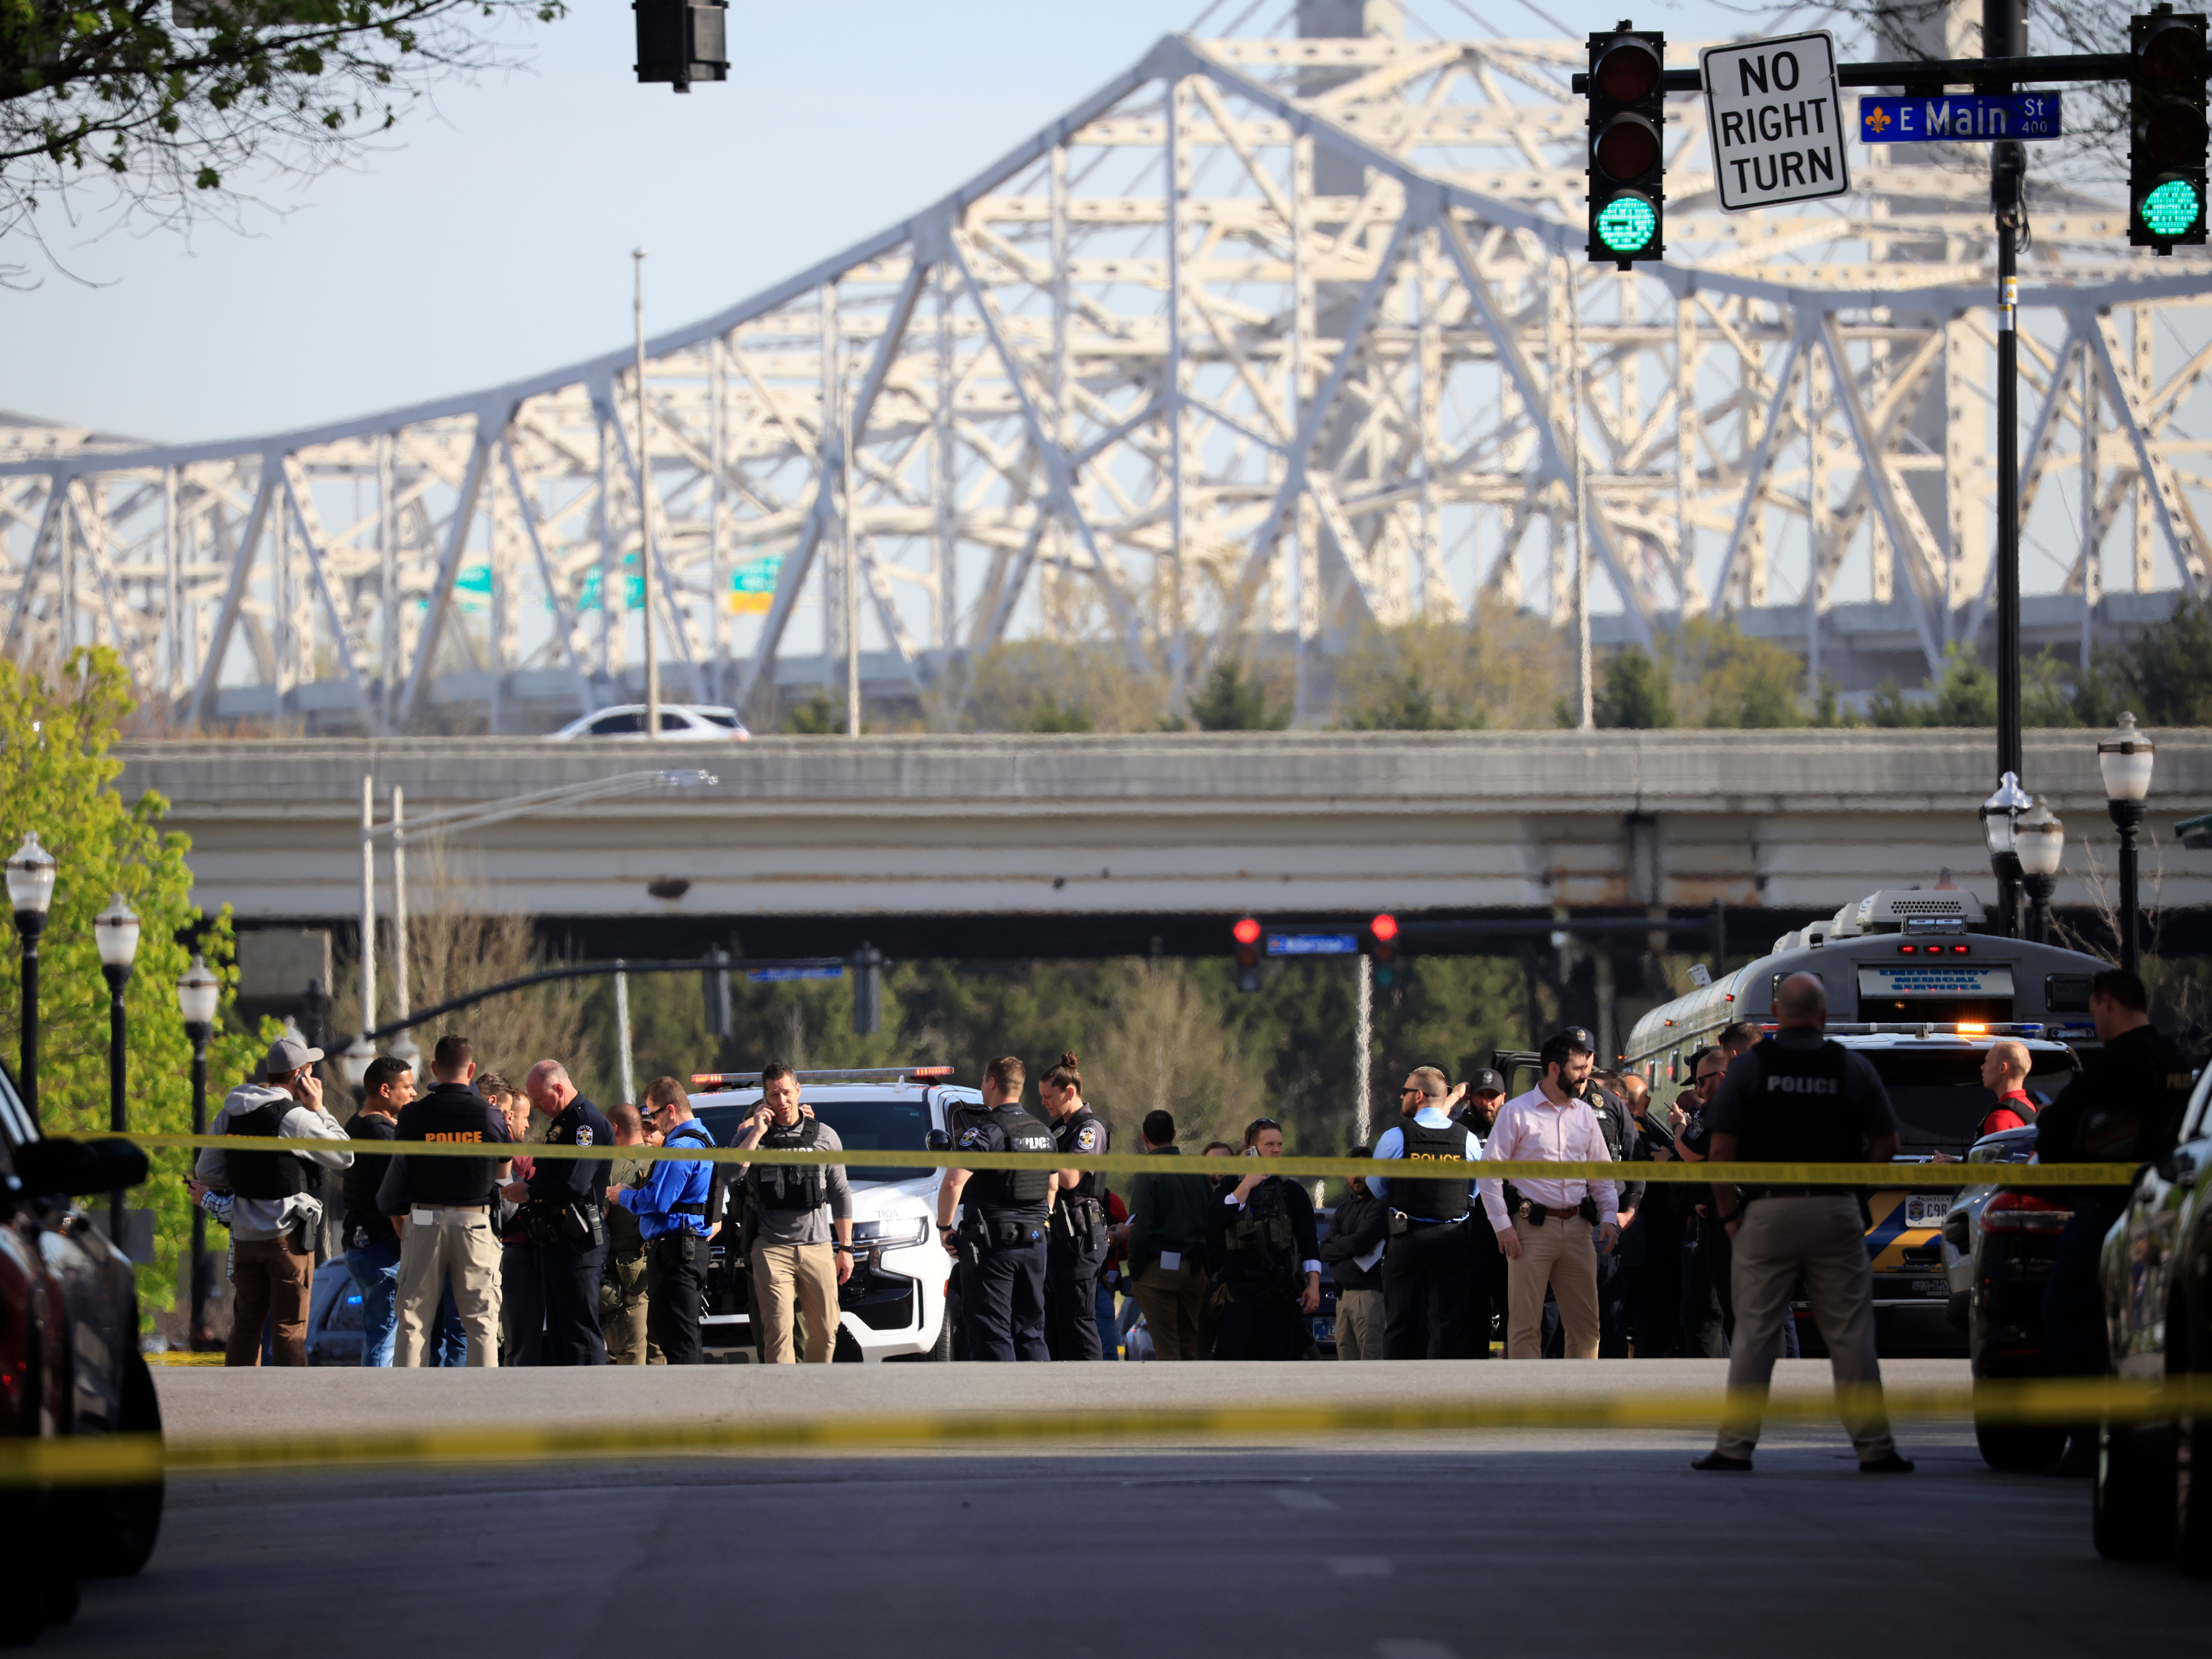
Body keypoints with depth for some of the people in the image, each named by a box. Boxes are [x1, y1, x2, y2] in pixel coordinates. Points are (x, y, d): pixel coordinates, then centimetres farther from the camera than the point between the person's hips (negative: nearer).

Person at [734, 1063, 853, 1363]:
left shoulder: (824, 1136, 9)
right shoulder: (751, 1135, 6)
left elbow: (841, 1195, 13)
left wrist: (846, 1249, 10)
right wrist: (758, 1132, -10)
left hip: (818, 1247, 2)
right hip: (772, 1250, -2)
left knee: (826, 1331, 4)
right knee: (778, 1329, -12)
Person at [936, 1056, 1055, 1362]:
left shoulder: (985, 1131, -13)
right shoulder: (1044, 1133, 12)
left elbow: (953, 1183, -21)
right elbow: (1053, 1185, 24)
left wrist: (944, 1228, -8)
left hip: (992, 1244, -7)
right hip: (1034, 1244, 7)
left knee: (992, 1335, -5)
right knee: (1030, 1331, 13)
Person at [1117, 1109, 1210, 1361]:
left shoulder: (1146, 1174, -10)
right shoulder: (1197, 1172, 8)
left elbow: (1140, 1229, -17)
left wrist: (1135, 1272, -7)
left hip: (1158, 1268, -5)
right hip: (1195, 1269, 6)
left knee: (1166, 1348, -4)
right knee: (1189, 1345, 14)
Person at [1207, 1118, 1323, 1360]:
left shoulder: (1291, 1191, 9)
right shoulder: (1230, 1186, 9)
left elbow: (1308, 1242, 8)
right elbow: (1216, 1220, -10)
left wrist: (1313, 1285, -2)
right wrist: (1246, 1186, -9)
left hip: (1279, 1289, 1)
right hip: (1239, 1287, -1)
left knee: (1278, 1356, 0)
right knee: (1229, 1348, -18)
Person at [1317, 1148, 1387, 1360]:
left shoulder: (1379, 1206, -5)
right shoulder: (1344, 1208, 20)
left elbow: (1359, 1242, -17)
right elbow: (1324, 1251, 10)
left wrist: (1337, 1242, 2)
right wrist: (1351, 1248, -6)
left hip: (1369, 1293, -8)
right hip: (1344, 1293, 8)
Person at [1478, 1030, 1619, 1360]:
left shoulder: (1585, 1114, 14)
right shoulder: (1517, 1112, -2)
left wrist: (1609, 1216, 5)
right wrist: (1502, 1225, -10)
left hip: (1578, 1228, 5)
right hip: (1532, 1228, -5)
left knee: (1586, 1321, 3)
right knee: (1525, 1322, -5)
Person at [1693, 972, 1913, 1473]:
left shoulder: (1749, 1065, -1)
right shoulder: (1852, 1068, 3)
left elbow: (1720, 1149, -5)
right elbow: (1886, 1144, 4)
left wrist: (1728, 1212, 4)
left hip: (1768, 1211, -1)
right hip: (1836, 1212, 1)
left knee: (1755, 1332, 3)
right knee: (1850, 1333, 3)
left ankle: (1735, 1445, 2)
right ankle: (1873, 1446, 3)